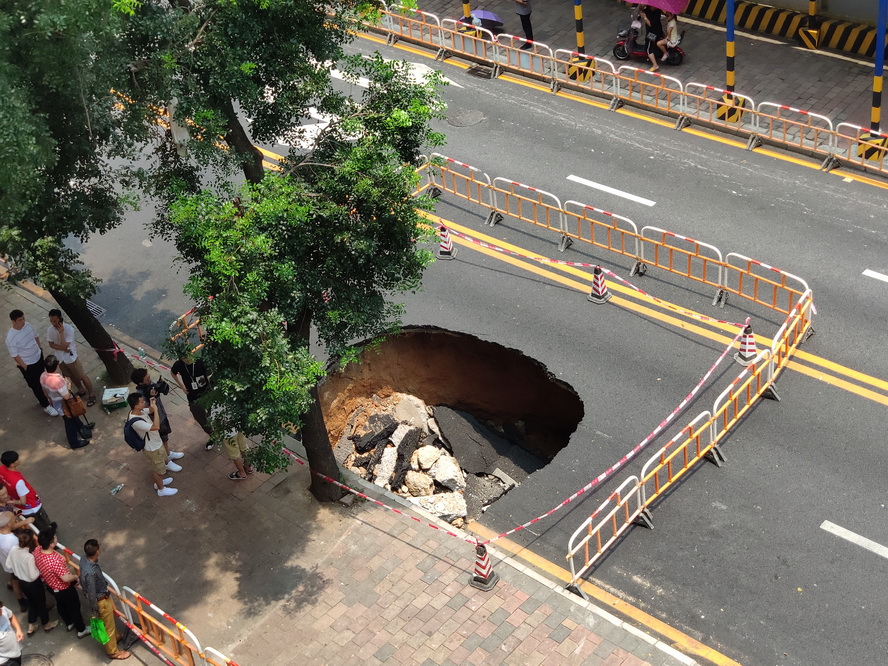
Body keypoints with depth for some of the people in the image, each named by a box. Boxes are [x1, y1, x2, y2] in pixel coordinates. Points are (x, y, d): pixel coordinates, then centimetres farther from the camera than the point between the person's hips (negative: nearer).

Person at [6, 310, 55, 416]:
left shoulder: (27, 325, -11)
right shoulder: (11, 337, -31)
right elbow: (15, 355, -22)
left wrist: (40, 348, 14)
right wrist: (25, 367, -16)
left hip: (39, 357, 7)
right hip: (28, 365, -7)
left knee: (41, 381, 27)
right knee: (36, 385, 10)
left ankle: (40, 397, 53)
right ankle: (46, 406, 26)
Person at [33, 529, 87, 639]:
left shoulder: (37, 551, -19)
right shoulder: (54, 561, -45)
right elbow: (66, 578, -40)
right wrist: (76, 576, -18)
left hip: (51, 585, 8)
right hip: (64, 589, -7)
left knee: (61, 605, 31)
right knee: (74, 608, 18)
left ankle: (69, 624, 56)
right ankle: (81, 630, 40)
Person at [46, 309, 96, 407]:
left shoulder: (69, 328, -27)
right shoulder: (50, 330, -13)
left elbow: (65, 345, -29)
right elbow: (51, 344, -4)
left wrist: (61, 332, -35)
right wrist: (63, 348, -19)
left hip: (71, 357, -5)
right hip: (61, 358, 5)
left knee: (82, 376, 7)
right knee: (72, 376, 24)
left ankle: (91, 394, 25)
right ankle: (81, 391, 46)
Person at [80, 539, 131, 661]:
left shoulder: (85, 558, -16)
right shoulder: (90, 572, -43)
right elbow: (91, 594, -28)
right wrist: (94, 611, -13)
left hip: (103, 594, 8)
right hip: (101, 600, -8)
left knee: (110, 619, 32)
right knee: (108, 626, 16)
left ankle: (115, 637, 58)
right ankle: (113, 651, 38)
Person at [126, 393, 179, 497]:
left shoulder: (139, 411, -13)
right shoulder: (136, 422, -40)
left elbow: (150, 410, 9)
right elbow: (156, 427, -45)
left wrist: (153, 405, -14)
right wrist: (155, 410, -40)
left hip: (156, 443, 9)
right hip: (152, 449, -8)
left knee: (160, 463, 31)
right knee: (158, 469, 15)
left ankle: (158, 482, 54)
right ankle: (161, 489, 38)